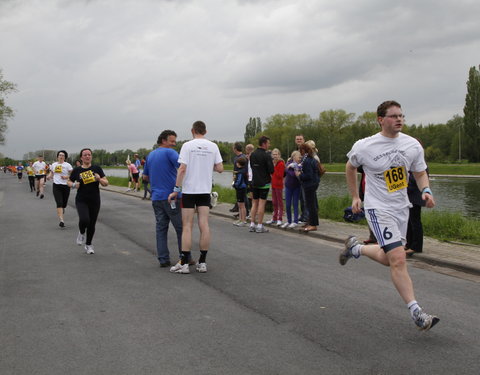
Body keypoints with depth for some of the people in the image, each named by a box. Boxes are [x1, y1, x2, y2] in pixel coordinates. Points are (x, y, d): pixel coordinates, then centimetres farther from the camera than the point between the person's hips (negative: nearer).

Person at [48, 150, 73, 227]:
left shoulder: (67, 165, -1)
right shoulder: (54, 164, 9)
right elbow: (51, 173, 22)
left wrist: (66, 177, -20)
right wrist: (49, 176, 0)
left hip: (65, 186, -1)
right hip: (56, 186, 1)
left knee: (64, 204, 9)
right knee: (59, 203, -12)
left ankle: (62, 209, 48)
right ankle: (61, 221, -16)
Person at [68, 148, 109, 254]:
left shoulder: (97, 169, 1)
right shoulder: (77, 170, 1)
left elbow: (106, 183, 1)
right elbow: (69, 181, 14)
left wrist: (99, 179, -19)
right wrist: (74, 185, -8)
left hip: (95, 201, 1)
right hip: (81, 201, -1)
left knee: (92, 224, 7)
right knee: (84, 220, -24)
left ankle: (88, 245, 29)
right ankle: (81, 233, 11)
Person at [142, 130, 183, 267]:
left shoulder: (150, 156, 15)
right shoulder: (169, 152, -8)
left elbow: (145, 177, 23)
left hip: (156, 198, 7)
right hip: (171, 196, -7)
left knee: (161, 228, 7)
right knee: (181, 228, 2)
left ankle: (163, 259, 6)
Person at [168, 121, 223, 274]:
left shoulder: (187, 145, -6)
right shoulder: (213, 146, 3)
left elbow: (182, 169, -12)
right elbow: (220, 168, 1)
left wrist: (176, 190, -8)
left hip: (189, 190, -3)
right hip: (205, 191, 3)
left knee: (187, 226, 0)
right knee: (204, 225, 4)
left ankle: (184, 263, 1)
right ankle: (202, 262, 8)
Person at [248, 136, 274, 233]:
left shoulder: (252, 154, 6)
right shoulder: (266, 156, -15)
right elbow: (271, 170, -15)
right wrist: (267, 172, 5)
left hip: (254, 182, 6)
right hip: (264, 183, -6)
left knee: (254, 203, 12)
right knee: (262, 203, -2)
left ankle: (252, 225, 12)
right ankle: (260, 226, 0)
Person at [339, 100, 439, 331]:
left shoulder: (413, 145, -3)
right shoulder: (364, 147, -12)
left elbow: (420, 173, 9)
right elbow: (350, 167, 8)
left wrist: (426, 191, -12)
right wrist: (355, 197, 9)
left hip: (401, 208, 6)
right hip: (378, 208, -5)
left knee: (388, 259, 16)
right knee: (398, 260, -16)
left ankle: (354, 248, 43)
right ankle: (416, 313, -8)